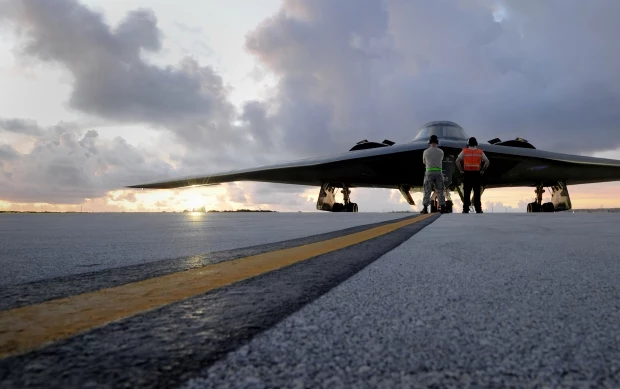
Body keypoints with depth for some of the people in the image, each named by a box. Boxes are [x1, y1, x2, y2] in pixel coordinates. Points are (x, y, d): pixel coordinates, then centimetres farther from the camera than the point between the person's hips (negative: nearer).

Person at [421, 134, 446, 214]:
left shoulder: (426, 151, -1)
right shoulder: (441, 151, 2)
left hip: (429, 172, -1)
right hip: (438, 172, 1)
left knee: (427, 191, 0)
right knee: (440, 191, 8)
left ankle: (425, 208, -5)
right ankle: (442, 207, 7)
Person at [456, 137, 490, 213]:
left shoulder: (464, 151, 2)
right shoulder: (480, 152, 5)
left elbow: (457, 161, -7)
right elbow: (487, 162, 1)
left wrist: (461, 170, -1)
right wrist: (482, 171, 6)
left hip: (467, 173, 0)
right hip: (476, 174, 1)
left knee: (467, 193, 2)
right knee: (477, 192, 4)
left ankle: (466, 209, 2)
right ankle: (478, 209, 4)